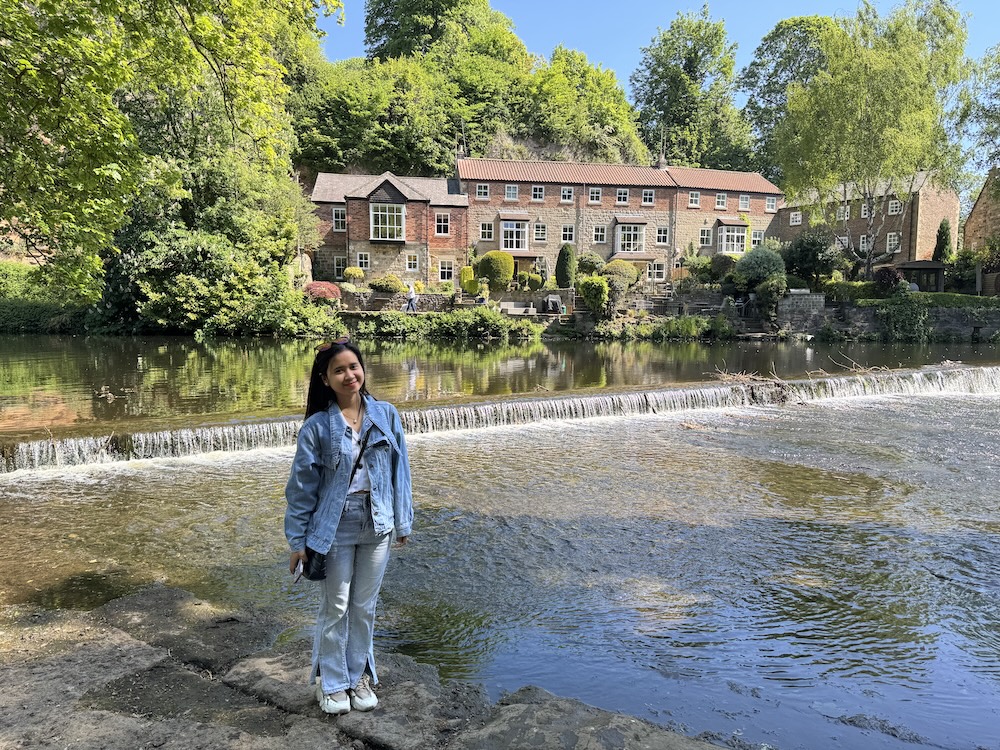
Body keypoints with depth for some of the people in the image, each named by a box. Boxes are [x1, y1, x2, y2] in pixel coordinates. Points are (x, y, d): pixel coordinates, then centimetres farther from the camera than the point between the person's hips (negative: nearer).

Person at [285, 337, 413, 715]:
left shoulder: (386, 415, -4)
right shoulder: (317, 426, -10)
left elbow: (399, 469, 2)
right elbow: (302, 485, -6)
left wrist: (402, 521, 4)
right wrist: (298, 539, -5)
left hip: (376, 527, 2)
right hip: (334, 529, -2)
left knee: (365, 608, 16)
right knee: (335, 609, 12)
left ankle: (359, 677, 35)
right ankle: (331, 683, 31)